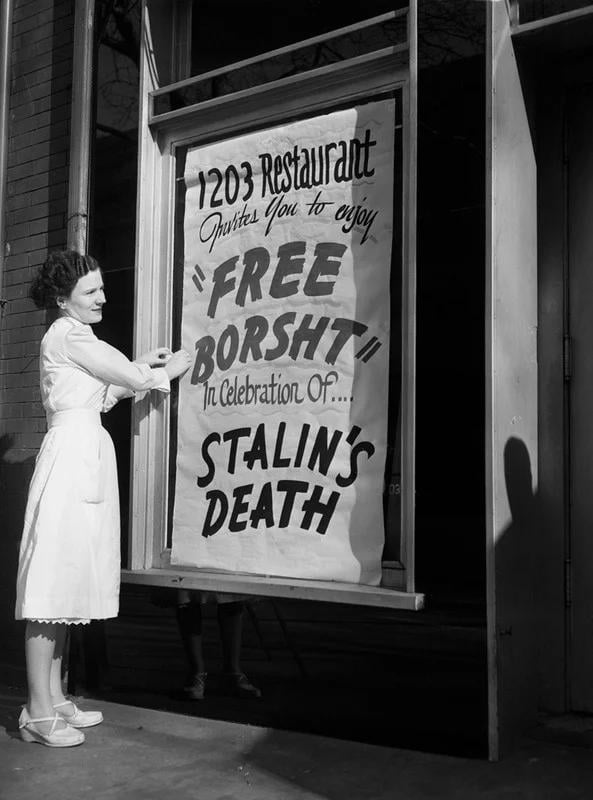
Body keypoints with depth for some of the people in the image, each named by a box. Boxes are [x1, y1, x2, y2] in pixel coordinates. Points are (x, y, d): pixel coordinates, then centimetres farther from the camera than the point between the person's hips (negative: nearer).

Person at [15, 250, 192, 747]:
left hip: (86, 455, 10)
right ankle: (38, 712, -2)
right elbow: (132, 379, -9)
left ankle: (54, 698, 18)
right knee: (53, 581, -7)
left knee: (66, 582, 11)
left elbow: (105, 394, 23)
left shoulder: (76, 336, 22)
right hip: (72, 452, -10)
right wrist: (167, 371, 9)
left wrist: (141, 368, 14)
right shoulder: (67, 334, -8)